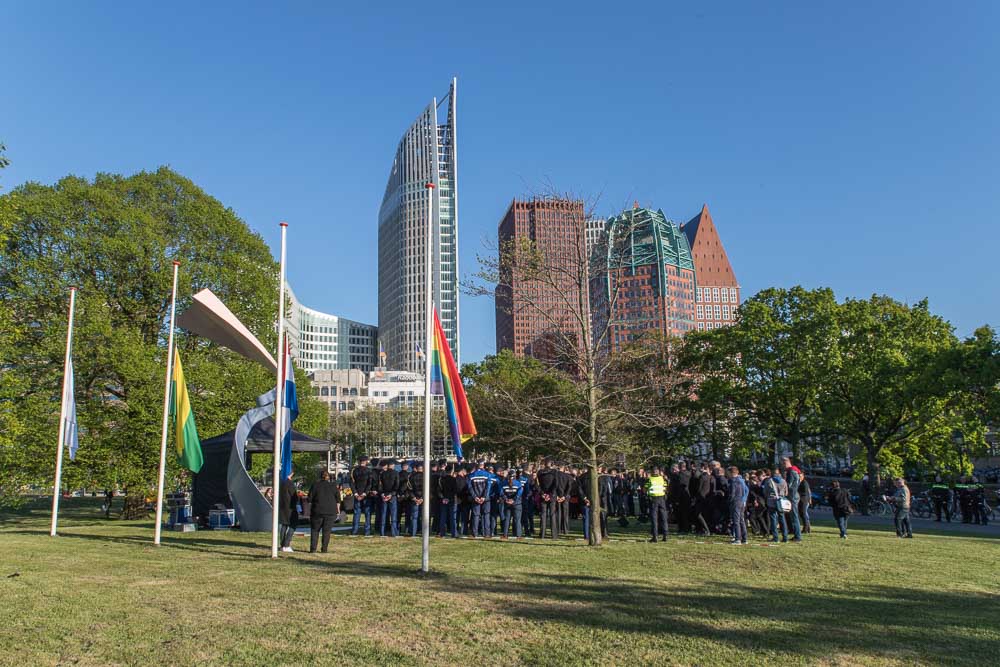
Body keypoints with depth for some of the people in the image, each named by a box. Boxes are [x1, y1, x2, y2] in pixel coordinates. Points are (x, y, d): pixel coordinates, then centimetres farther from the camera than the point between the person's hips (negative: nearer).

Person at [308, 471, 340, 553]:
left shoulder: (315, 485, 2)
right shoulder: (333, 486, 5)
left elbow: (310, 500, 2)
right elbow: (338, 500, 6)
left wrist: (310, 511, 11)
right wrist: (338, 509, 16)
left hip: (317, 511, -1)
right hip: (331, 511, 1)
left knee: (314, 530, 9)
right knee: (327, 531, 6)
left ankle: (313, 548, 2)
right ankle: (324, 549, 3)